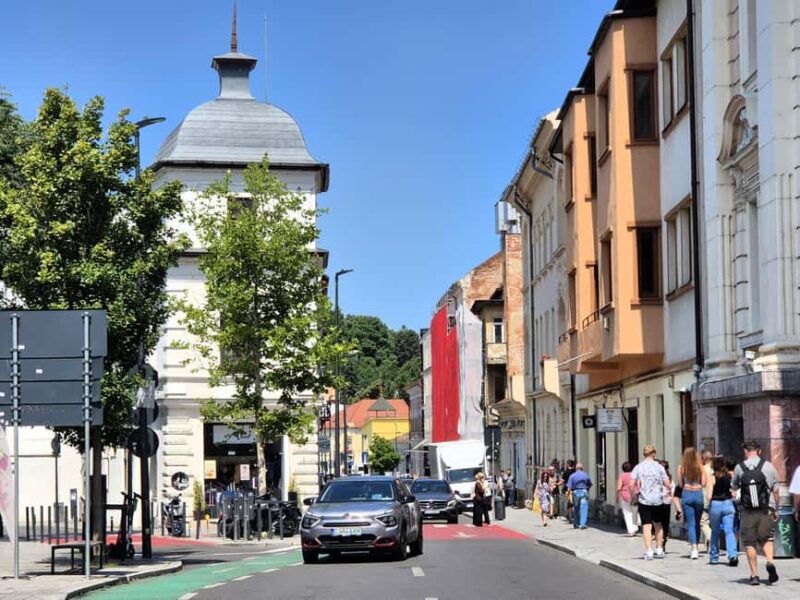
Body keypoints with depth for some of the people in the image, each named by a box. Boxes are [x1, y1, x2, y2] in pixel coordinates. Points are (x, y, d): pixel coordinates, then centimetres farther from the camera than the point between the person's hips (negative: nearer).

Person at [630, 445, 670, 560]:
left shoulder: (638, 467, -2)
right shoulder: (659, 467, 0)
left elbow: (631, 484, -9)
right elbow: (667, 484, -1)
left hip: (644, 500, -2)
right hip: (658, 499, 2)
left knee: (646, 526, -2)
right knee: (658, 524, 18)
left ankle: (649, 551, -11)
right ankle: (659, 550, 22)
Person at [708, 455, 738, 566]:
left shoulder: (712, 476, -7)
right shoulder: (730, 476, -1)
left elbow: (709, 495, -11)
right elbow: (734, 493, 1)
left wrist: (709, 503, 5)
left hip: (715, 504, -2)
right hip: (728, 504, 2)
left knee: (715, 532, 12)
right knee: (729, 530, -2)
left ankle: (714, 557, 20)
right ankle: (733, 555, -19)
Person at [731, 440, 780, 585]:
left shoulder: (739, 468, -1)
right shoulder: (769, 466, 0)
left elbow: (734, 487, 14)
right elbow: (775, 490, 3)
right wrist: (776, 510, 12)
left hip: (748, 512, -1)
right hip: (766, 510, 1)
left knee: (749, 542, 8)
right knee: (767, 539, 16)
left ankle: (754, 575, 7)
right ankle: (770, 561, -10)